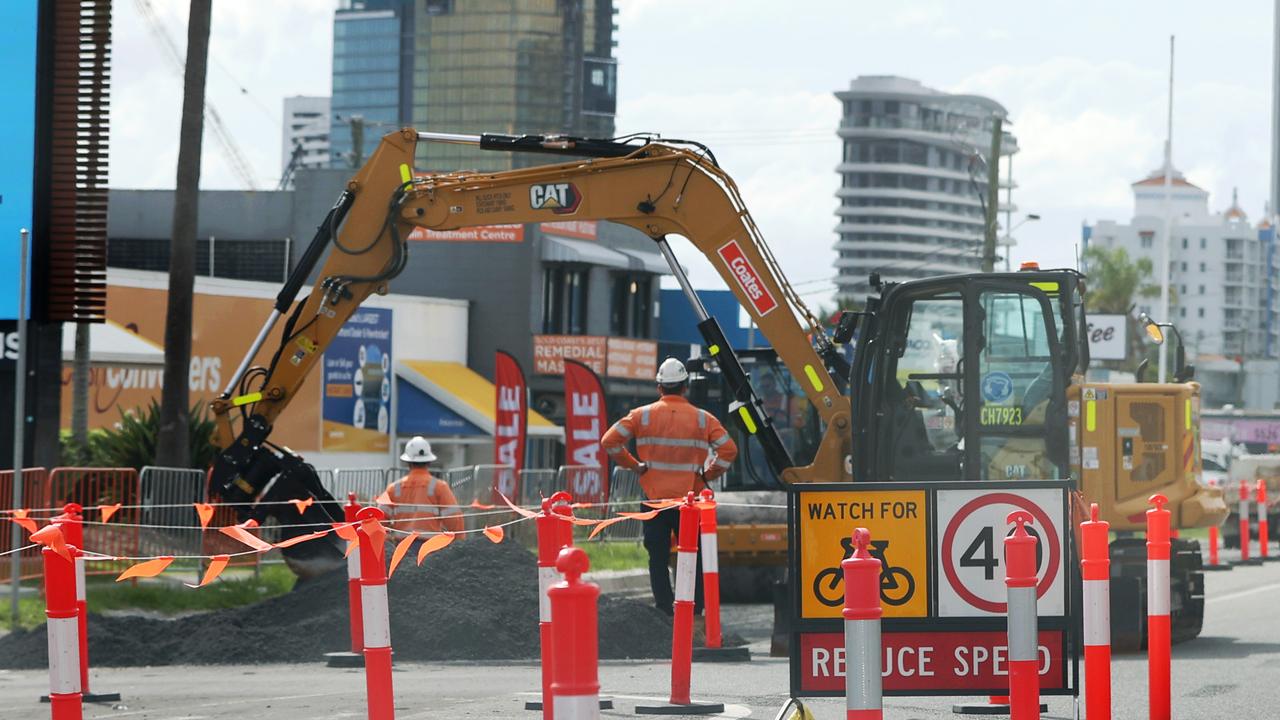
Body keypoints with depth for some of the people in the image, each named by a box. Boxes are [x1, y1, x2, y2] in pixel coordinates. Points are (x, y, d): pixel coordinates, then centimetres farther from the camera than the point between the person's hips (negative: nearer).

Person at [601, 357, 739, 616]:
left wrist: (633, 465, 4)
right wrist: (708, 474, 3)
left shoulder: (642, 415, -1)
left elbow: (609, 441, -6)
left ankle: (665, 612, 2)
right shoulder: (702, 418, -1)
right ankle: (695, 612, 8)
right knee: (694, 558, 10)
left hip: (654, 499, 0)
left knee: (658, 560, 6)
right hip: (690, 500, 0)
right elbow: (728, 449, -8)